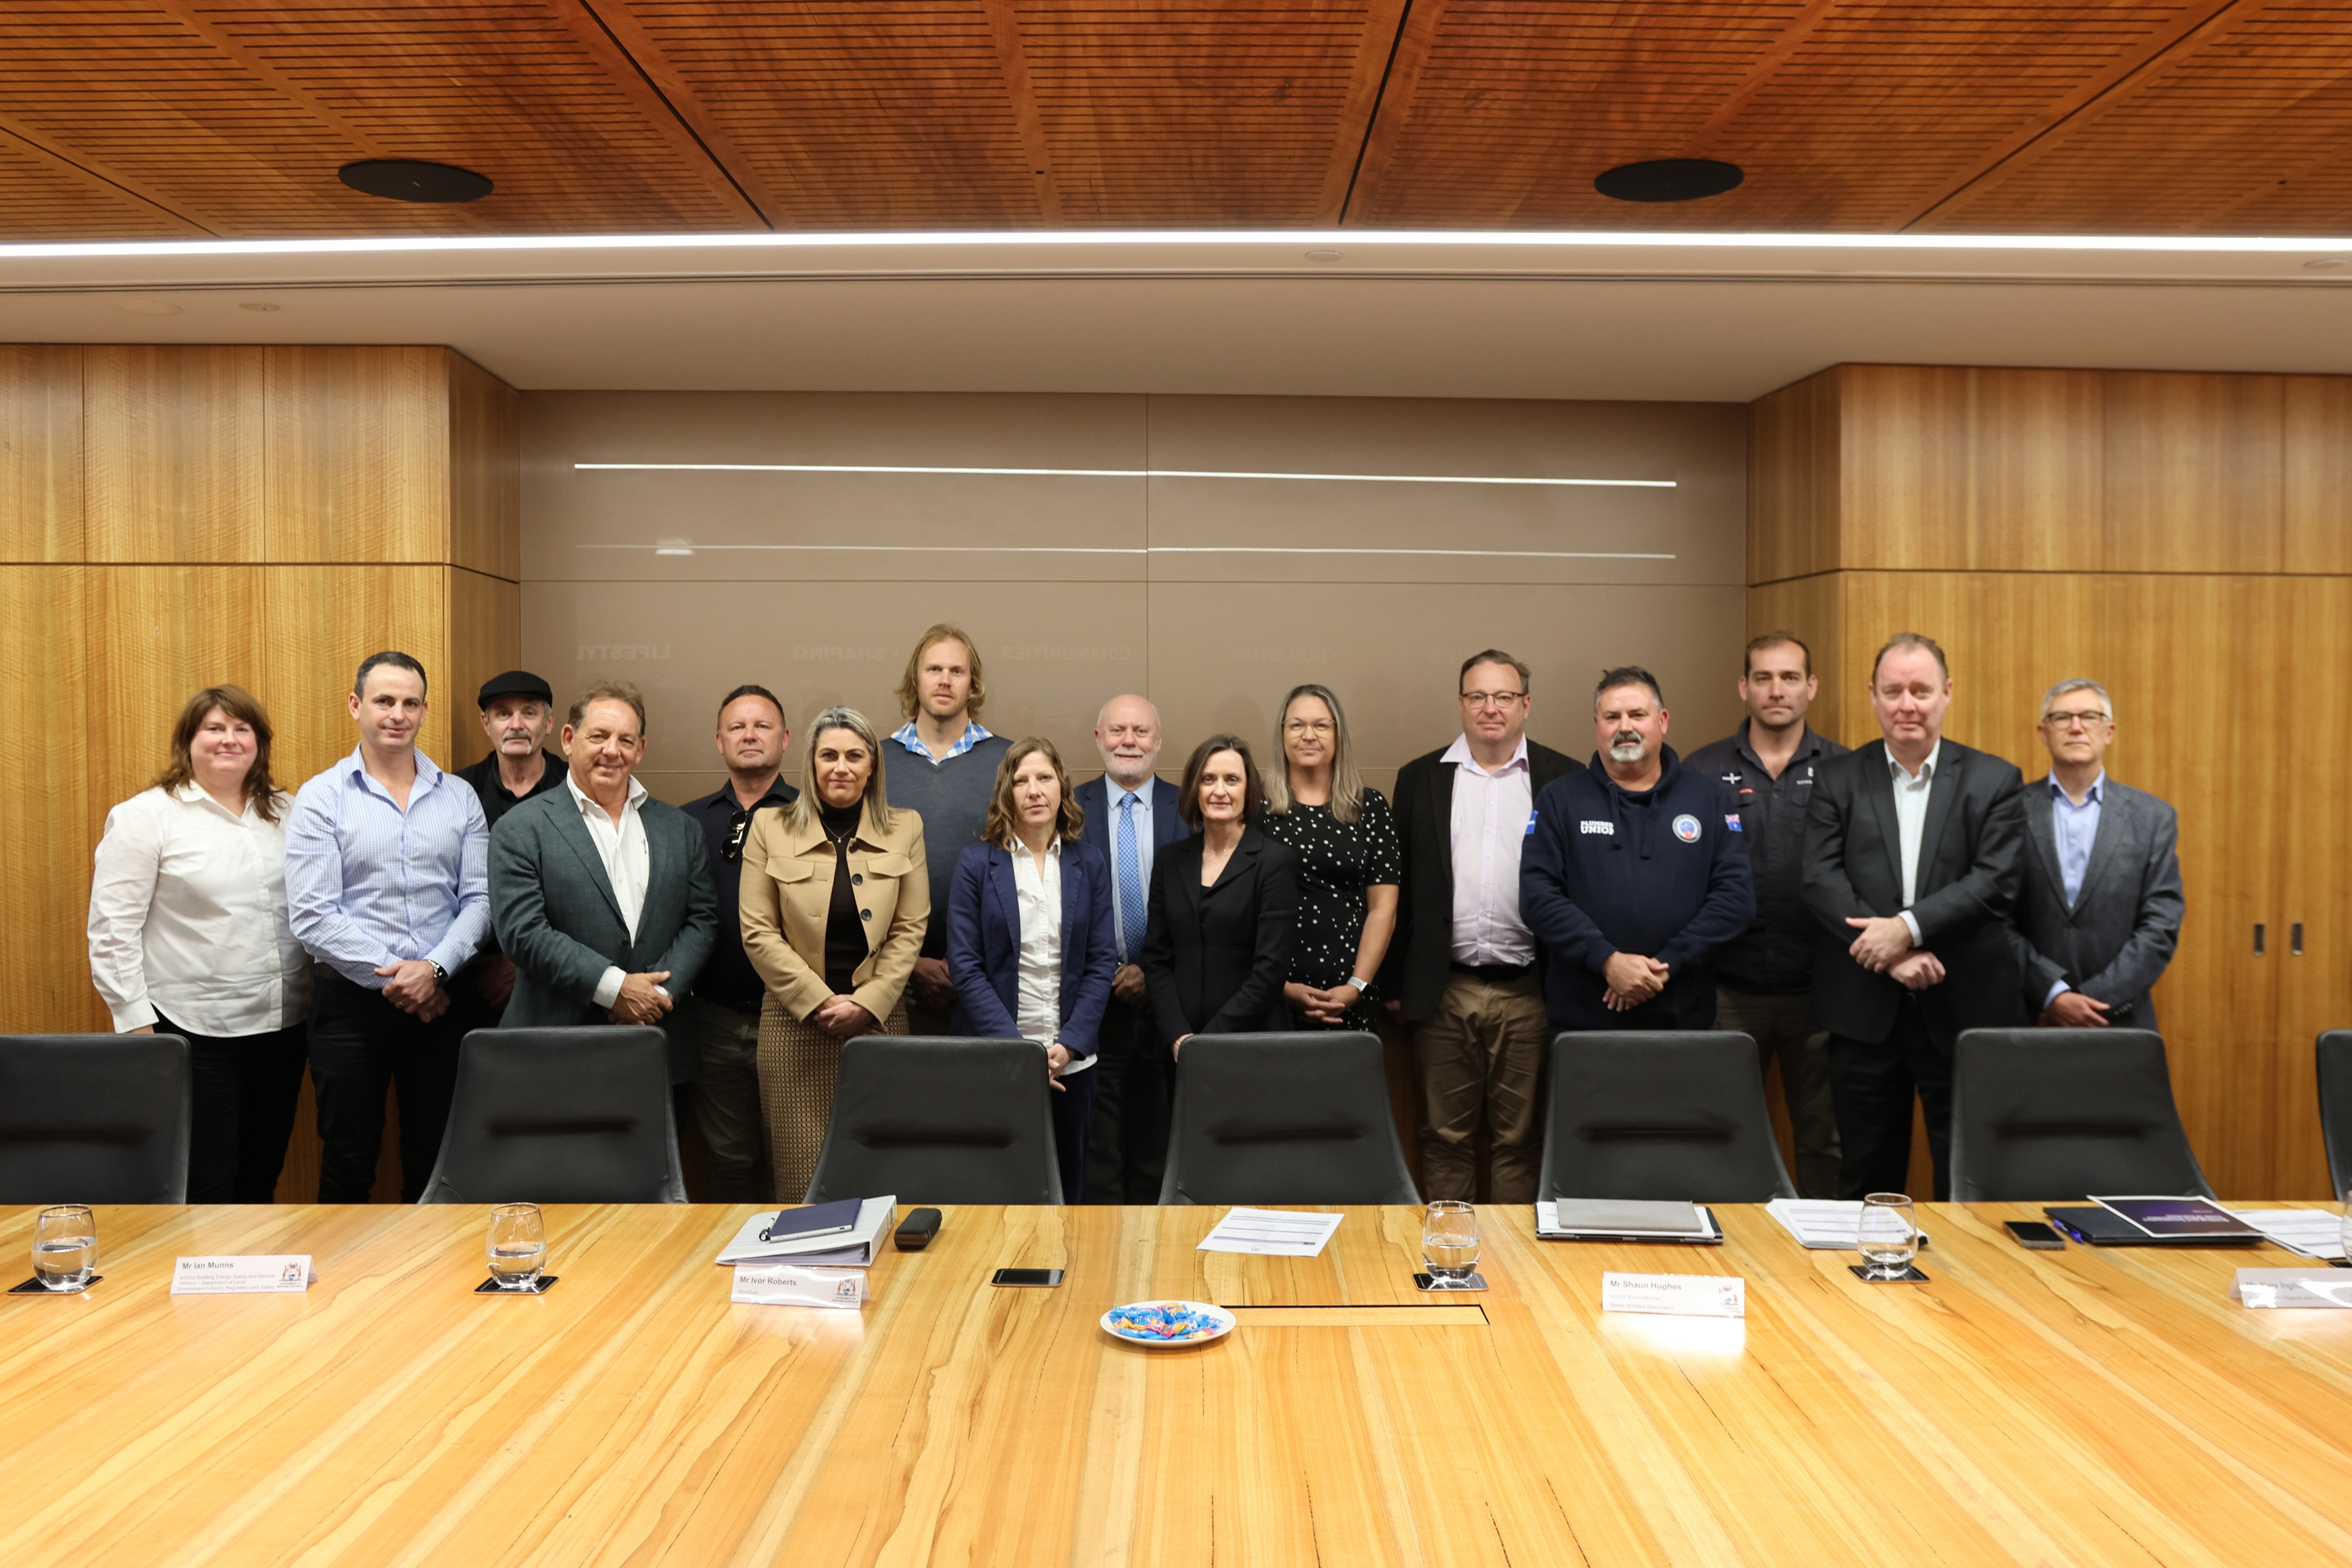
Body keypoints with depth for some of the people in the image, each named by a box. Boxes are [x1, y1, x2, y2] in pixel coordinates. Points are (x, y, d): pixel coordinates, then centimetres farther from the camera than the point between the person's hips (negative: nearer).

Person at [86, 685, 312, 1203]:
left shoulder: (288, 814, 10)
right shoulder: (146, 816, -4)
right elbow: (112, 931, -6)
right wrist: (135, 1023, -11)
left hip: (282, 1024, 5)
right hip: (194, 1031, -4)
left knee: (261, 1181, 12)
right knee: (204, 1189, -2)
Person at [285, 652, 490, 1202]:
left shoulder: (459, 798, 5)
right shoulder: (322, 798, -3)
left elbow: (479, 898, 1)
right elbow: (311, 916, -9)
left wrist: (435, 968, -14)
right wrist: (392, 976, -13)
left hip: (440, 1000, 2)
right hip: (352, 1002, -2)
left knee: (435, 1160, 10)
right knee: (348, 1162, 8)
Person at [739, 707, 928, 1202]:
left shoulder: (905, 829, 7)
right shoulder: (770, 828, 4)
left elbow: (910, 929, 4)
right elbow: (758, 932, 0)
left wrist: (866, 1003, -7)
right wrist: (819, 1001, -8)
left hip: (878, 1020, 1)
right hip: (796, 1022, -1)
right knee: (803, 1179, -2)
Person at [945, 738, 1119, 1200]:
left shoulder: (1090, 863, 5)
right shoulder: (976, 863, -2)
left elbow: (1102, 960, 3)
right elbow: (965, 966, -6)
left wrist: (1069, 1045, -9)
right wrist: (1017, 1048, -14)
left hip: (1071, 1058, 2)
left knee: (1067, 1185, 10)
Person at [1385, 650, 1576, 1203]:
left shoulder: (1562, 779, 3)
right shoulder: (1420, 778, 7)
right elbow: (1401, 887, 8)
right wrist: (1394, 983, 5)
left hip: (1528, 991, -1)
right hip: (1444, 991, 1)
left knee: (1521, 1137, 7)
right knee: (1445, 1136, 9)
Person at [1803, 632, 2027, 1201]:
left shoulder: (1994, 781, 5)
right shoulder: (1837, 779, 6)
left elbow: (1996, 883, -7)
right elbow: (1821, 879, -5)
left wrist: (1908, 927, -18)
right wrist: (1892, 955, -16)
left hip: (1964, 1009, -1)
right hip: (1864, 1010, 1)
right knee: (1867, 1179, 10)